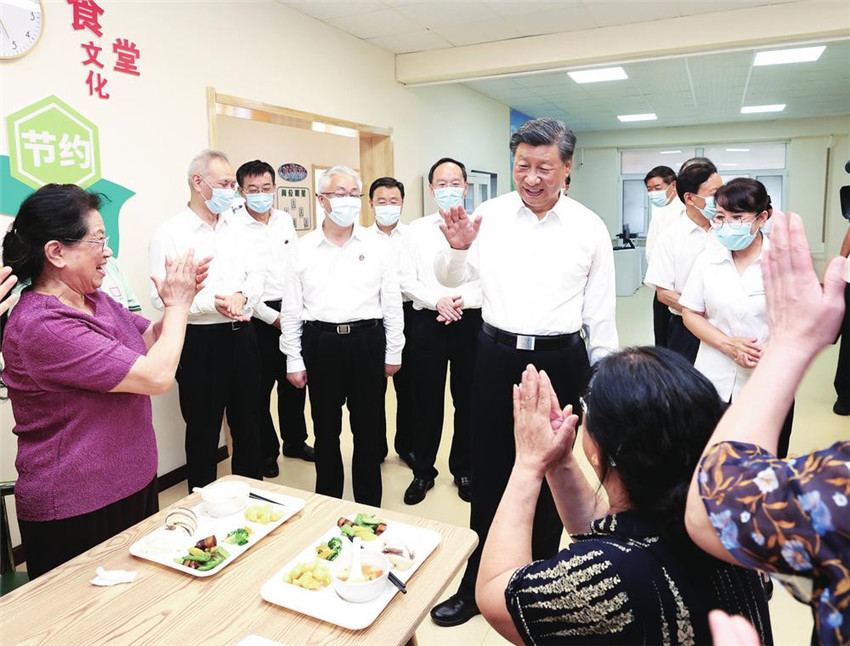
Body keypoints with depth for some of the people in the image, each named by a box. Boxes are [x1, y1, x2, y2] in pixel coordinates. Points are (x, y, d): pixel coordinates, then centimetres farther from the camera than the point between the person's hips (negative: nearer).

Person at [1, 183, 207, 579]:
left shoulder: (95, 300, 2)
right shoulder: (40, 326, -25)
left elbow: (151, 341, 13)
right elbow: (157, 377, -28)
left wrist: (179, 301, -6)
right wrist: (177, 305, -14)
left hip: (133, 487, 8)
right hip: (75, 516, -8)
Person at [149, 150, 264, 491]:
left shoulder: (236, 226, 8)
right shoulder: (169, 233, -8)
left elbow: (257, 274, 7)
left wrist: (242, 296, -14)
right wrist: (213, 304, -26)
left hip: (241, 335, 5)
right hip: (200, 341, -5)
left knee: (248, 420, 16)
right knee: (203, 427, 9)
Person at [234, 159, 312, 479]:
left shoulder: (285, 220, 7)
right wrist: (272, 317, -12)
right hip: (259, 317, -5)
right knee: (260, 388, 7)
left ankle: (295, 441, 33)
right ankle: (266, 452, 23)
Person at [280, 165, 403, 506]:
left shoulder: (376, 247, 3)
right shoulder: (303, 248, 2)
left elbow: (392, 302, 5)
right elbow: (291, 308, 4)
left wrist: (393, 353, 4)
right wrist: (293, 360, 2)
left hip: (367, 341, 0)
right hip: (321, 343, 0)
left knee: (368, 427, 11)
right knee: (326, 429, 12)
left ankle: (369, 504, 28)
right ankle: (328, 501, 31)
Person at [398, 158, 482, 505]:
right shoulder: (417, 230, 7)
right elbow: (407, 281, 1)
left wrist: (465, 300, -18)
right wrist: (437, 301, -14)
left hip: (471, 322, 0)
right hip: (427, 323, 1)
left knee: (468, 400, 9)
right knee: (426, 401, 7)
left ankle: (464, 470, 28)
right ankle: (423, 471, 24)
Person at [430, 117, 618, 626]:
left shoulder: (590, 228, -2)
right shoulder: (490, 216, 0)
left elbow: (600, 310, 3)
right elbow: (451, 279, 6)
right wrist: (457, 248, -15)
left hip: (561, 360, -1)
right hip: (497, 355, 1)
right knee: (489, 472, 11)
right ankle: (478, 585, 29)